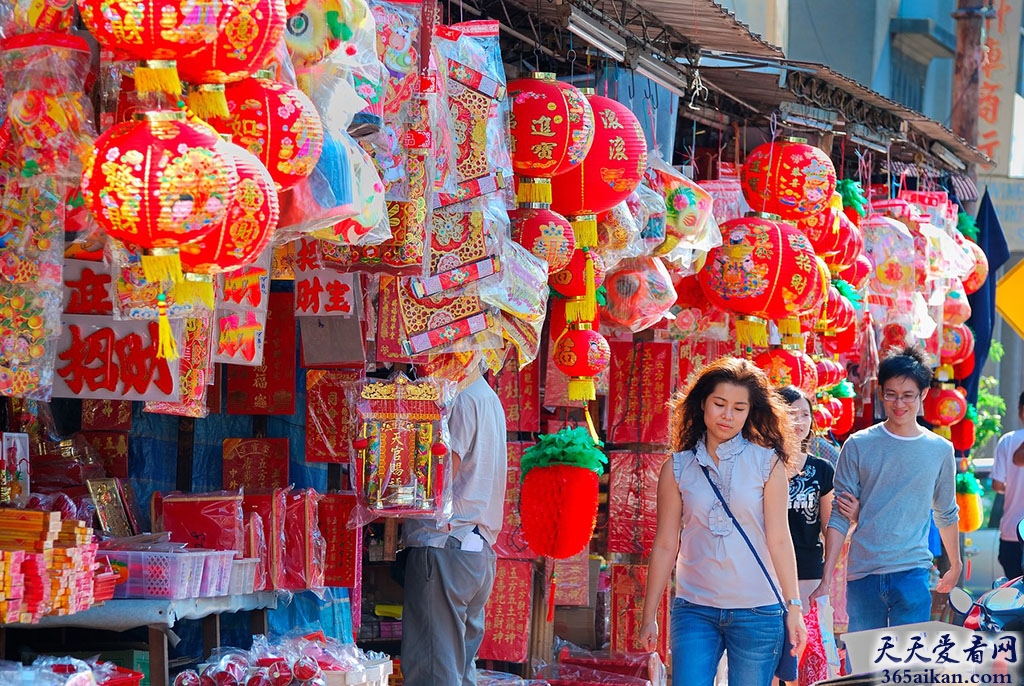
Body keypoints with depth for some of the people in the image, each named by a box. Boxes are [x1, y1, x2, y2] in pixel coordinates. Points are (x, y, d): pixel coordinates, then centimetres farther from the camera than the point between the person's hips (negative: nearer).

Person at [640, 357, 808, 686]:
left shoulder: (767, 463, 0)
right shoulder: (677, 468, 4)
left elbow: (778, 540, -2)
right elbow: (665, 545, 6)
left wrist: (793, 607, -5)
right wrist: (649, 616, 6)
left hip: (757, 612, -1)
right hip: (695, 611, 1)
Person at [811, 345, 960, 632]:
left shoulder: (940, 450, 7)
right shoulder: (858, 446, 2)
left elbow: (946, 514, 20)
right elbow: (839, 516, 1)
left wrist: (955, 565, 28)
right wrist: (826, 579, -4)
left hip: (912, 575, 0)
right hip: (862, 574, 0)